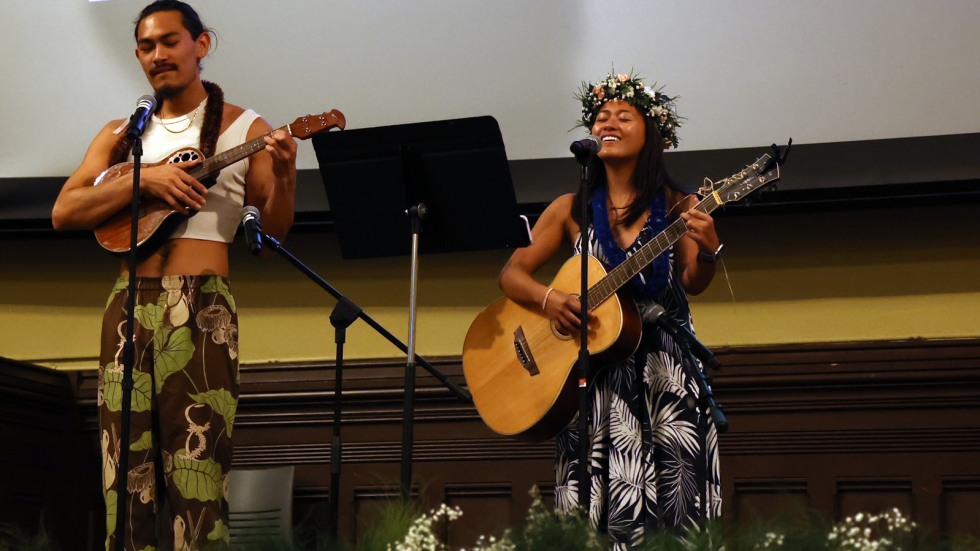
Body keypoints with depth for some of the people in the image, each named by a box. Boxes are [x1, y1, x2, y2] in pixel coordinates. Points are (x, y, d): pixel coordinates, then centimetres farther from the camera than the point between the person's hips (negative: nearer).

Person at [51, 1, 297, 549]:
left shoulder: (243, 129, 7)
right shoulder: (123, 134, 16)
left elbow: (272, 232, 4)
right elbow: (64, 212, 4)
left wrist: (284, 176, -16)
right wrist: (143, 180, -9)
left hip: (201, 306, -4)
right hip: (130, 303, 4)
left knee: (198, 474, -10)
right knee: (125, 476, 1)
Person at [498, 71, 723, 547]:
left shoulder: (675, 207, 3)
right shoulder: (571, 210, 7)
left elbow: (693, 284, -6)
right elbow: (511, 273, 6)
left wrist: (707, 252, -27)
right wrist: (547, 299, -13)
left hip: (666, 365, -1)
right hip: (595, 369, 1)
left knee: (671, 495, -9)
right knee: (598, 499, -10)